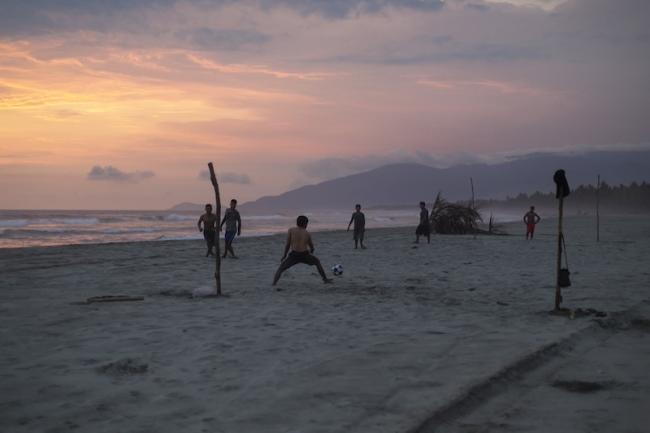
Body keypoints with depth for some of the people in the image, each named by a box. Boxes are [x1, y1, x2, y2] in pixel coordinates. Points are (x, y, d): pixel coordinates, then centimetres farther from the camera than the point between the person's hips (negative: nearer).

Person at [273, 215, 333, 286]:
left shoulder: (291, 230, 4)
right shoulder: (307, 233, 11)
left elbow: (288, 244, 1)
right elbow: (311, 247, 22)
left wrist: (284, 255, 10)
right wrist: (311, 252, 43)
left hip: (294, 255, -2)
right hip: (305, 255, 2)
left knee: (281, 268, 12)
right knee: (317, 262, 30)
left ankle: (274, 282, -9)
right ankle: (325, 279, 34)